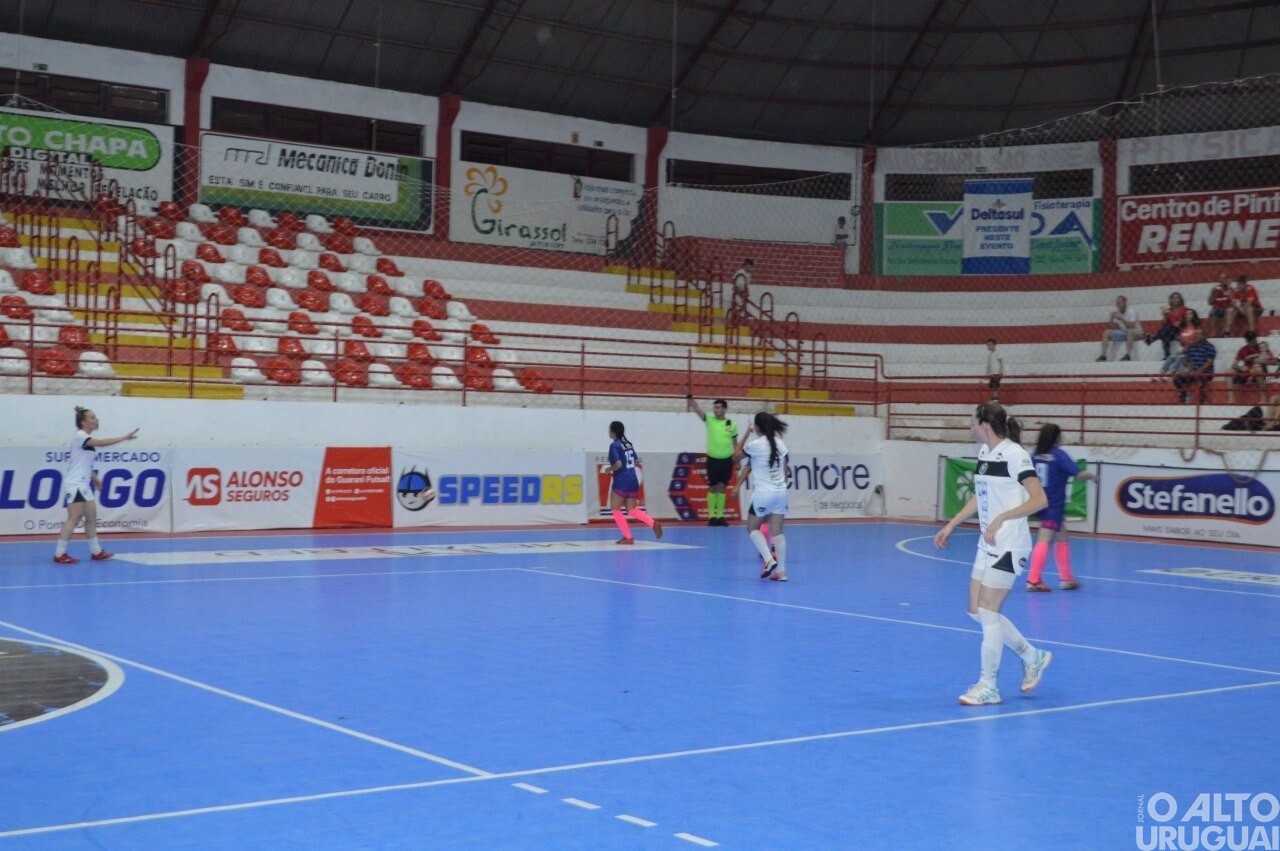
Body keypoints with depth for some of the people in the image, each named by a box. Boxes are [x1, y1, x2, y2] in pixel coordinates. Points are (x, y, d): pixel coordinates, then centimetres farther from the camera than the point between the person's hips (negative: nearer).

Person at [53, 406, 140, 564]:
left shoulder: (86, 439, 14)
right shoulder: (79, 436, -15)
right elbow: (101, 443, -30)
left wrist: (95, 478, 16)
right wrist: (125, 437, -31)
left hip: (84, 485, 10)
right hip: (75, 484, -10)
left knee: (91, 517, 9)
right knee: (74, 519, -10)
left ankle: (96, 552, 14)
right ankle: (59, 554, -8)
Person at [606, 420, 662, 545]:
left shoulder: (614, 445, -12)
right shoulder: (628, 444, 13)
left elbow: (618, 464, -22)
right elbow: (634, 462, 19)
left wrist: (610, 469, -4)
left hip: (621, 482, -8)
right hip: (633, 480, 8)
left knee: (615, 509, 6)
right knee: (632, 510, 12)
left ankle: (628, 537, 3)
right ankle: (653, 523, -9)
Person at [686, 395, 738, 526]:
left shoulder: (731, 424, 1)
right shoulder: (709, 420, -3)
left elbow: (735, 443, 12)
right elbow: (697, 409, -16)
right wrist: (690, 397, -33)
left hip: (727, 460, 1)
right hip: (713, 459, -1)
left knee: (722, 488, 6)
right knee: (712, 488, 2)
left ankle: (720, 516, 11)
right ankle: (711, 516, 7)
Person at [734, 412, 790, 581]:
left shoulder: (755, 445, -11)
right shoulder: (780, 444, 5)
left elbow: (736, 454, 6)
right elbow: (785, 470, 11)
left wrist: (746, 434, 11)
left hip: (763, 493, -5)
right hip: (780, 492, 5)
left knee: (753, 528, 12)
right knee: (777, 531, 7)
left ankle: (769, 560, -7)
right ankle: (781, 571, 4)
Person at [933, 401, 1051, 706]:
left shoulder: (1014, 455, -16)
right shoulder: (984, 453, 9)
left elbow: (1040, 500, -20)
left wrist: (1001, 518, -27)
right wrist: (951, 525, 19)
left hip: (1009, 546, -9)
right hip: (988, 544, 9)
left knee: (987, 612, -6)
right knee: (977, 611, 11)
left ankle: (988, 687, 5)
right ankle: (1033, 656, 28)